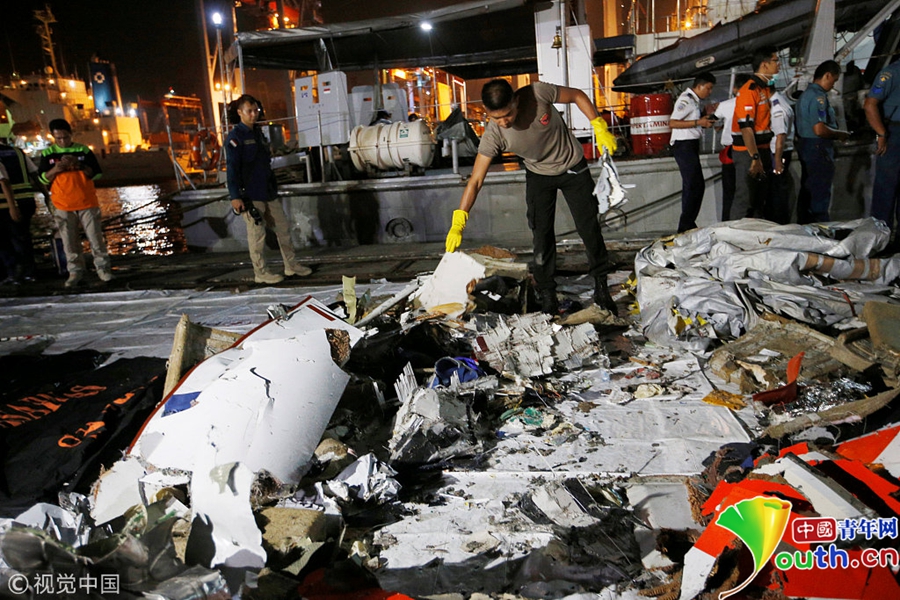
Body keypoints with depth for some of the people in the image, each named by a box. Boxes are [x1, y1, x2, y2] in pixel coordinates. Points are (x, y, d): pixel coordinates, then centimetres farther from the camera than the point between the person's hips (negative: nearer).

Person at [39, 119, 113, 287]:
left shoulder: (84, 150, 3)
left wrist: (79, 164, -17)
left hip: (87, 203, -1)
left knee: (96, 238, 0)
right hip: (63, 206, 1)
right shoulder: (47, 154, 6)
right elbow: (42, 179, 5)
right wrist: (55, 169, -14)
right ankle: (75, 271, 10)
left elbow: (97, 173, -1)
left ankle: (102, 268, 9)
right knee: (69, 242, 3)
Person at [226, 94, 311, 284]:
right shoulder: (235, 137, -9)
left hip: (268, 193, 8)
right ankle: (260, 272, 9)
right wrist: (235, 197, -20)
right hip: (250, 195, -8)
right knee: (257, 234, -2)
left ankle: (291, 265, 19)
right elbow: (232, 168, -14)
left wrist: (274, 187, 22)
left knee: (283, 227, 9)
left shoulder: (258, 134, 16)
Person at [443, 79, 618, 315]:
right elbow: (475, 180, -27)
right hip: (539, 176, 0)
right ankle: (547, 298, 10)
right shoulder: (493, 135, -28)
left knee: (589, 229, 3)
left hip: (573, 167, 0)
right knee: (542, 236, -5)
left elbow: (577, 95, -13)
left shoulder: (537, 93, -31)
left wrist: (599, 128, -20)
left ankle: (601, 288, 21)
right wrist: (458, 222, -34)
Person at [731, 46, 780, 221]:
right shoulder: (749, 90, -15)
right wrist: (755, 157, -25)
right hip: (748, 152, -10)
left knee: (760, 200, 15)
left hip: (763, 149, 10)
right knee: (745, 200, -8)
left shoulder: (766, 88, 15)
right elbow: (746, 127, -22)